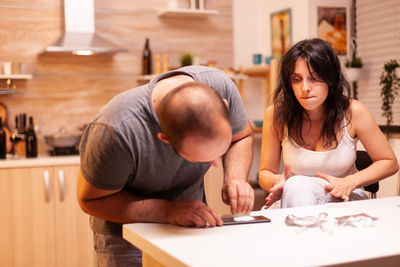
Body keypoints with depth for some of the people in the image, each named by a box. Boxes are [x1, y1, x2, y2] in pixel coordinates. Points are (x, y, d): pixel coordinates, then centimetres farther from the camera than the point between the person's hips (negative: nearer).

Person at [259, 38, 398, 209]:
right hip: (295, 195, 1)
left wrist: (351, 182, -17)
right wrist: (278, 181, -26)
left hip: (346, 201, -1)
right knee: (296, 185, -35)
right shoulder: (276, 114, -12)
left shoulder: (353, 112, -13)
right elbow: (265, 173, -1)